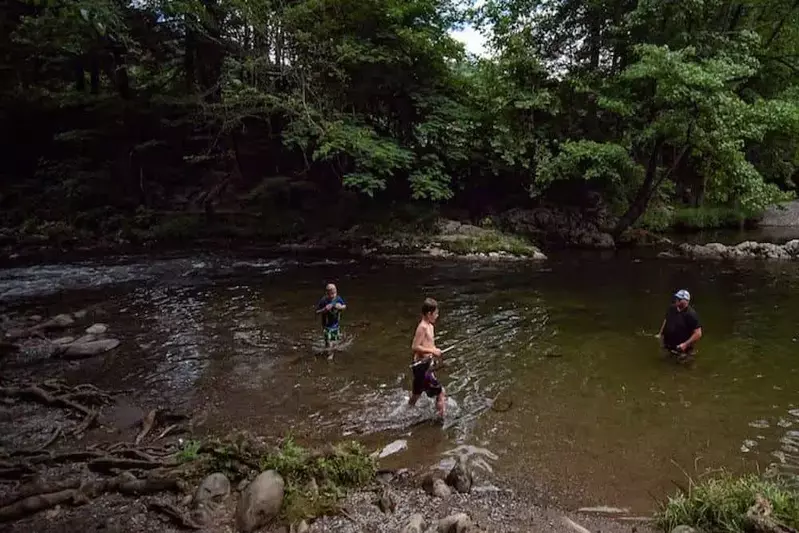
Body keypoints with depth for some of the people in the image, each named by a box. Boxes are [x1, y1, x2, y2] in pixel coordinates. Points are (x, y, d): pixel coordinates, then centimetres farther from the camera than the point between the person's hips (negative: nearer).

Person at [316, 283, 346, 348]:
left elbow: (344, 306, 7)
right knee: (328, 342, -7)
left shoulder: (338, 298, -9)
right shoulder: (323, 301, -20)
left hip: (336, 324, 4)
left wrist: (341, 307, -15)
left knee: (338, 339, 15)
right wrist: (324, 309, -28)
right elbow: (317, 312, -13)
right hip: (327, 325, -4)